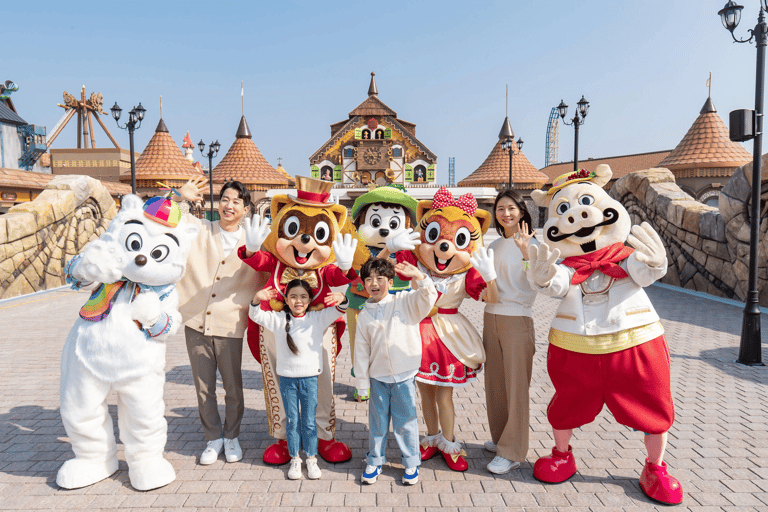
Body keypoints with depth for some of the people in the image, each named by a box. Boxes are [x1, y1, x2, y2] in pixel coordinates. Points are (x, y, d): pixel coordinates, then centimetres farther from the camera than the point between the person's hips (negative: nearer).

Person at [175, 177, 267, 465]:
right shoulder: (199, 230, 5)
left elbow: (259, 283, 8)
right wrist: (180, 196, -11)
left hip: (230, 325, -1)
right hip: (195, 322, 1)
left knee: (233, 387, 9)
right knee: (203, 387, 10)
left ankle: (232, 436, 31)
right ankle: (214, 438, 29)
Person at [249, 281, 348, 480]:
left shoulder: (318, 318, 0)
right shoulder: (278, 320, 0)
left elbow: (338, 311, -7)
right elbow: (256, 316, -5)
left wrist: (341, 299, -30)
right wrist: (257, 299, -26)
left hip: (310, 377, 0)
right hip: (287, 378, 0)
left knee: (309, 421, 9)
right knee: (292, 421, 11)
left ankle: (311, 458, 26)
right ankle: (294, 459, 26)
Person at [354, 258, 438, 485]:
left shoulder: (405, 302, -2)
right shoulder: (364, 316, 2)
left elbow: (428, 298, -17)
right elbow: (362, 352, 5)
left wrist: (418, 275, -32)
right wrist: (362, 385, 6)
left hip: (404, 375, -2)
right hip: (378, 377, 2)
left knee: (406, 421, 8)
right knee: (377, 421, 14)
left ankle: (411, 463, 27)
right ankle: (374, 461, 32)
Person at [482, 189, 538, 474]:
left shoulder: (530, 244, -6)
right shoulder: (494, 246, 13)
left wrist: (526, 252, -33)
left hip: (517, 320, -7)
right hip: (491, 318, 7)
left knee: (516, 387, -1)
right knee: (495, 383, 14)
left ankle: (513, 452, 9)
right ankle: (500, 438, 31)